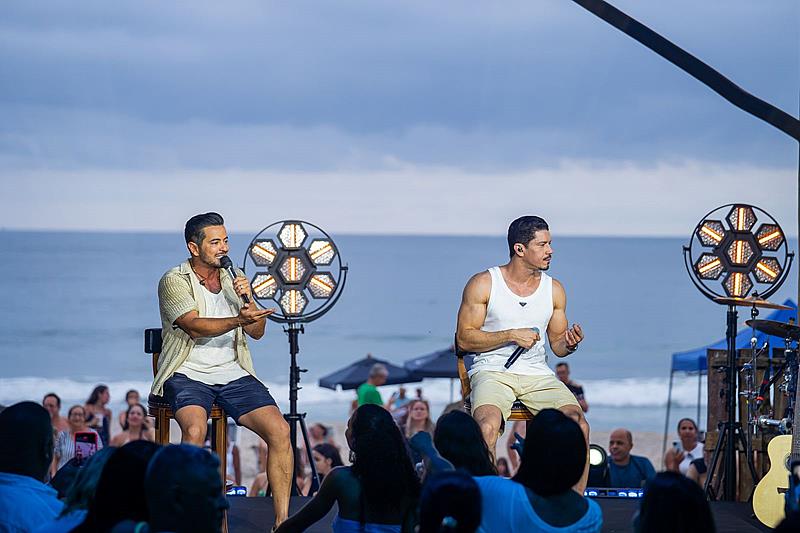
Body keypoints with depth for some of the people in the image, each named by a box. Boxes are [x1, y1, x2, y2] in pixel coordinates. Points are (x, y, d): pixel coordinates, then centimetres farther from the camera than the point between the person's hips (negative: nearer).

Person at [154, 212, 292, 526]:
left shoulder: (235, 278, 15)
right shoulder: (175, 281, -3)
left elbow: (257, 333, 12)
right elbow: (195, 327, -18)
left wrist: (247, 300, -7)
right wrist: (238, 320, -33)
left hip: (233, 373, 5)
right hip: (188, 374, -4)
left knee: (280, 430, -18)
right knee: (195, 430, -35)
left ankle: (282, 521, -13)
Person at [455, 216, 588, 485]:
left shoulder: (554, 289, 11)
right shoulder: (483, 284, -1)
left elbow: (557, 344, 16)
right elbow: (463, 339, -3)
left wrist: (569, 344, -8)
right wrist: (511, 336, -13)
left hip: (538, 374, 4)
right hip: (492, 371, -3)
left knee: (579, 424, -22)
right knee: (488, 425, -35)